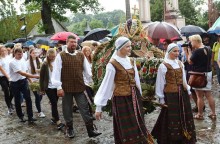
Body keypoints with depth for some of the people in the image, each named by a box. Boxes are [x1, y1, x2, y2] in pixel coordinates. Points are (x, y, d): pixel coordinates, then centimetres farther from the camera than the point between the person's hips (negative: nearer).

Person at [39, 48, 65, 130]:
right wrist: (42, 89, -2)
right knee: (54, 103, -7)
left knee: (54, 103, 13)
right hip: (49, 87, -3)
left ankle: (53, 118, 29)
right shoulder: (45, 65, -7)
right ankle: (58, 122, -6)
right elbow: (41, 77, -2)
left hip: (57, 86, 3)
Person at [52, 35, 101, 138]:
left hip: (79, 87, 2)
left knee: (85, 108, 2)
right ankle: (69, 129, 30)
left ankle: (90, 130, 9)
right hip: (66, 87, -2)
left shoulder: (81, 55, 7)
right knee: (67, 109, 12)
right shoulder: (61, 56, -5)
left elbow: (86, 70, 12)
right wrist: (59, 87, -12)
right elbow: (56, 72, -7)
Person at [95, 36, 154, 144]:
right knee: (126, 129, 6)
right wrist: (99, 106, -13)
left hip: (134, 98, 6)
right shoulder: (112, 64, -15)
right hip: (121, 99, -6)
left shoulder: (131, 62, 5)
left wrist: (138, 96, 18)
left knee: (138, 127, 15)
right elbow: (106, 85, -14)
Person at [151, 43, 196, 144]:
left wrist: (188, 91, 15)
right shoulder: (163, 66, -10)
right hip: (170, 95, -6)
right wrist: (161, 98, -7)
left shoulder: (180, 64, 8)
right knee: (172, 117, 3)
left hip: (182, 94, 6)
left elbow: (184, 79, 16)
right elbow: (160, 83, -8)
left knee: (184, 116, 13)